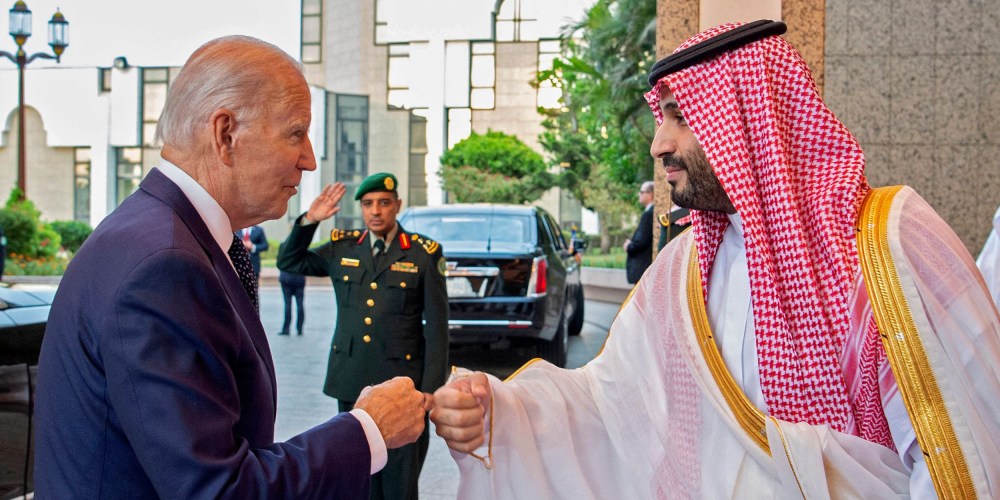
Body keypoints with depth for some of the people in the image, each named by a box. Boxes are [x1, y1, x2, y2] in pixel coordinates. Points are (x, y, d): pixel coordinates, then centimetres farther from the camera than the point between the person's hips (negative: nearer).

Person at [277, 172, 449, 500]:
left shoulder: (423, 254, -4)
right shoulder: (341, 248, 7)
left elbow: (437, 327, -4)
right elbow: (289, 263, 18)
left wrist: (430, 391, -8)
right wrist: (309, 220, 2)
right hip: (351, 384, 4)